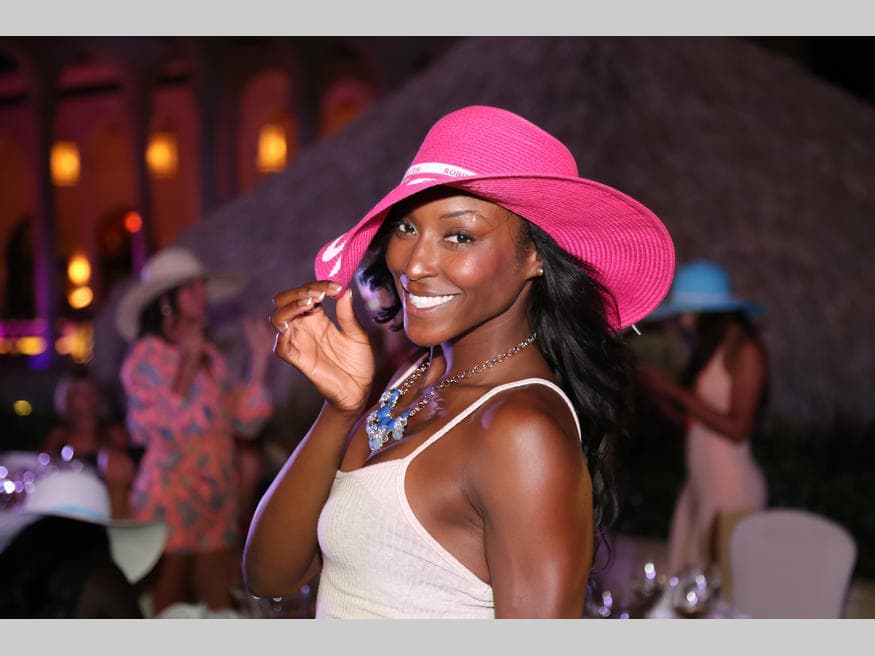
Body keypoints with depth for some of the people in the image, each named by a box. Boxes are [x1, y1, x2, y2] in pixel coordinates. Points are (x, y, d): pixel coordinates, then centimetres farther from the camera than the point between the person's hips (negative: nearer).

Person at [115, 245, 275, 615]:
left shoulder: (210, 356, 14)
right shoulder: (146, 357, -3)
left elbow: (246, 421, 10)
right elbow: (167, 426, -15)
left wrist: (259, 359, 8)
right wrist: (188, 360, -12)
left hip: (216, 503, 6)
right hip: (170, 498, -6)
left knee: (220, 616, 5)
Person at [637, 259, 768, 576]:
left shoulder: (745, 350, -9)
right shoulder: (709, 348, 15)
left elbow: (738, 428, -16)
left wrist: (677, 392, -14)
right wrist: (659, 389, 3)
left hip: (732, 490, -8)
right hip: (701, 485, 8)